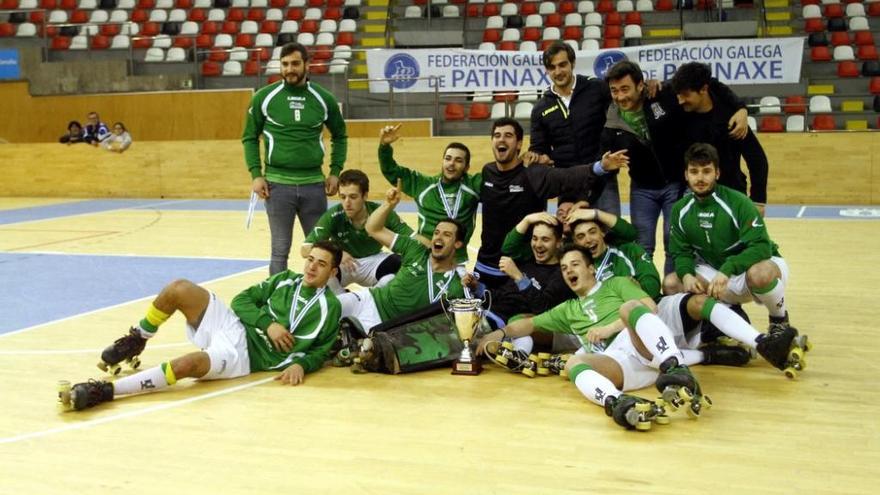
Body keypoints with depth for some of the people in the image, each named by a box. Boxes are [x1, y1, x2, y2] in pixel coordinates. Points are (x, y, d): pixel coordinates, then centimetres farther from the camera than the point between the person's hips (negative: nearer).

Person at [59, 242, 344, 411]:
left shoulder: (329, 307, 2)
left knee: (190, 363, -35)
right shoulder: (285, 280, 14)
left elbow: (321, 351, 1)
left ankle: (104, 391, -33)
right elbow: (242, 300, 10)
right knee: (179, 288, -17)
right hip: (233, 326, 6)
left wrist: (300, 364, -20)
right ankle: (135, 342, 8)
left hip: (247, 353, -5)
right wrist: (267, 323, -6)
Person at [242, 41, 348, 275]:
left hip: (314, 184, 2)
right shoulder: (264, 97, -1)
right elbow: (250, 137, 5)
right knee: (280, 250, 3)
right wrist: (256, 174, -5)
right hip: (278, 183, -2)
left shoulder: (323, 98, 3)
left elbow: (340, 136, 14)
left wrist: (335, 172, 5)